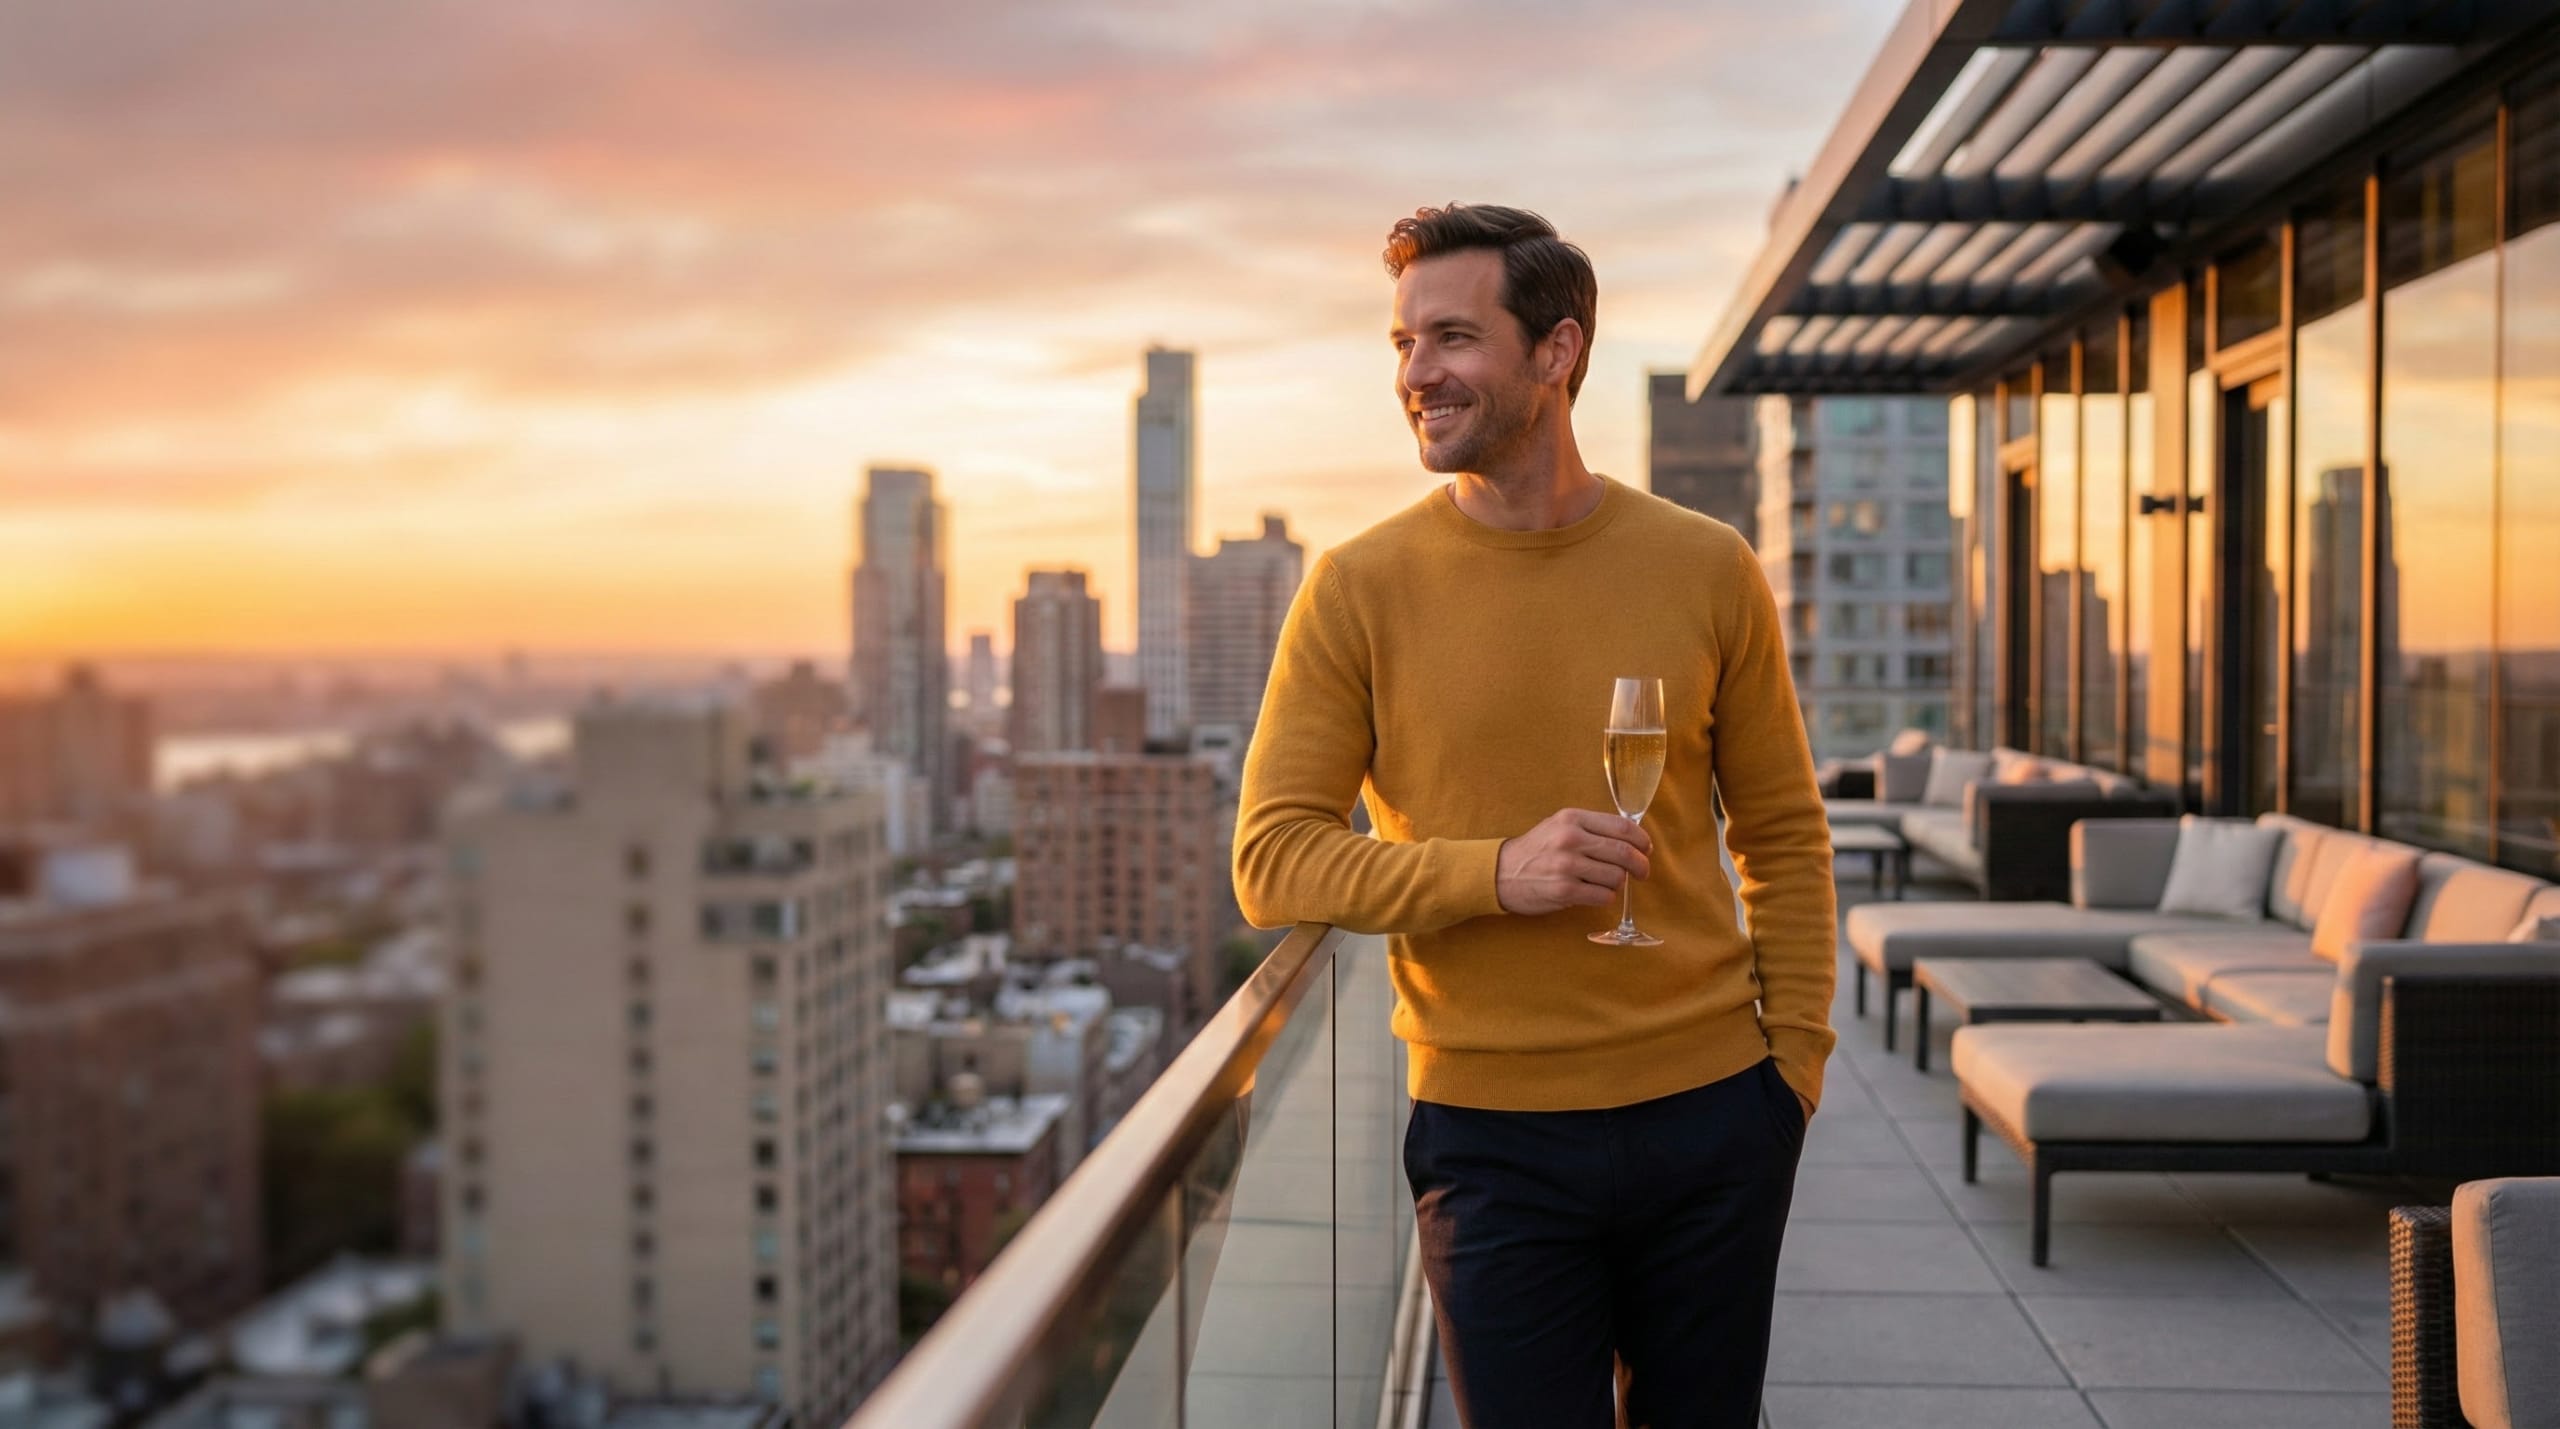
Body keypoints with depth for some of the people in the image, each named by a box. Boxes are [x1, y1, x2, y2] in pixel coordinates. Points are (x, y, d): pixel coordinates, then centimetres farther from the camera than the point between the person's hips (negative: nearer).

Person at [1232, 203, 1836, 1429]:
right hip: (1493, 1136, -2)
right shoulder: (1359, 587, -5)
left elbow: (1782, 832, 9)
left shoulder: (1705, 568, 0)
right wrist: (1495, 873, -20)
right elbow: (1274, 861, -7)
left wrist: (1796, 1056, 2)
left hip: (1712, 1115, 2)